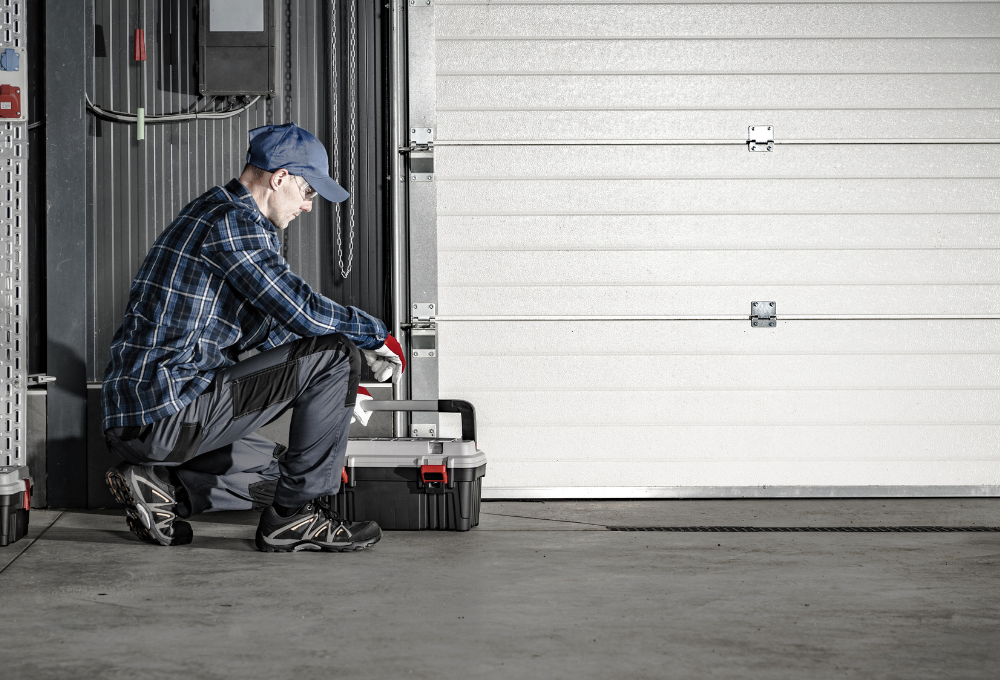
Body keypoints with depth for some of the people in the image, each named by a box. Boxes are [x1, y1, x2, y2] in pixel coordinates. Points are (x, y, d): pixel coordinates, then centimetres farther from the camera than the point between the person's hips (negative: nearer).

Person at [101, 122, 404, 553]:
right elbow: (303, 311, -18)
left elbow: (267, 327, 28)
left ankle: (159, 485, 10)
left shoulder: (212, 211, 21)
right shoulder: (234, 222, -13)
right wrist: (375, 336, -1)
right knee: (335, 354, -10)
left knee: (278, 470, 27)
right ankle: (294, 517, -4)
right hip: (170, 411, -11)